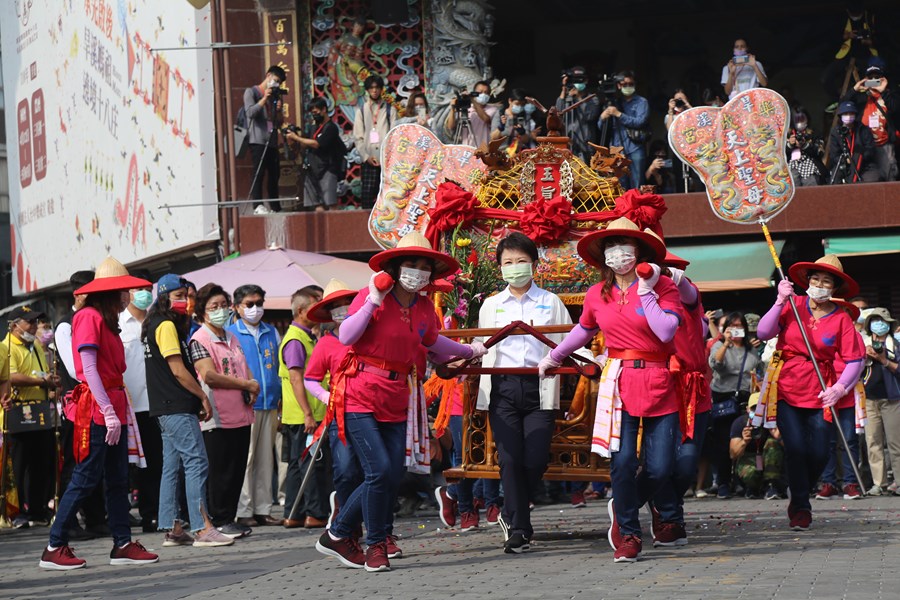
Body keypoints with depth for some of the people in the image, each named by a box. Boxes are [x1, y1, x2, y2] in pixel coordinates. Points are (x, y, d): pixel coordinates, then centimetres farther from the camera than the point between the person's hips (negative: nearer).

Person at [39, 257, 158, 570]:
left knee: (118, 480, 9)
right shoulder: (89, 316, -10)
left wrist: (124, 409, 9)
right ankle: (54, 548, -3)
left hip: (113, 408, 9)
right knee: (86, 478, -8)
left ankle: (123, 544, 12)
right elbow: (89, 369, -17)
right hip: (96, 408, -9)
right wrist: (109, 411, -21)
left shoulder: (107, 321, 18)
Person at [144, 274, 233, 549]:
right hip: (178, 408, -10)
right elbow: (178, 369, -16)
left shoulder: (156, 326, 19)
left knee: (174, 468, 10)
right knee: (197, 463, -13)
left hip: (168, 409, 10)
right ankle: (203, 529, -17)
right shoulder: (166, 326, -11)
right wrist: (203, 396, -9)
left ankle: (172, 529, 11)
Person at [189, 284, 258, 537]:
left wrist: (252, 387, -1)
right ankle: (220, 521, 2)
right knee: (221, 471, -5)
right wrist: (246, 384, -11)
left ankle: (230, 519, 16)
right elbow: (209, 376, -16)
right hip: (218, 418, -7)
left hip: (241, 414, 7)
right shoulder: (199, 340, -6)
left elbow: (245, 370, 22)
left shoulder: (232, 338, 18)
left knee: (238, 470, 8)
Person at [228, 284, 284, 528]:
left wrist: (280, 397, 11)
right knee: (244, 458, -6)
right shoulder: (230, 334, 0)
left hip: (270, 405, 5)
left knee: (266, 458, 8)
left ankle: (263, 509, 14)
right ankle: (243, 510, -3)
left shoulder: (272, 333, 15)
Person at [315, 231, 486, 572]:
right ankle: (376, 545, 3)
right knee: (380, 470, -15)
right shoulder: (372, 297, -8)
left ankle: (337, 536, 19)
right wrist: (374, 301, -23)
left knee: (393, 477, 4)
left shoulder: (424, 310, 11)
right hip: (360, 394, -7)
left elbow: (432, 342, 32)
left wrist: (468, 351, 39)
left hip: (395, 402, 7)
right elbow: (346, 337, -20)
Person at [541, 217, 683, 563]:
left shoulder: (662, 286, 0)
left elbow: (666, 331, -16)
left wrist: (646, 290, -10)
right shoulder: (597, 295, 10)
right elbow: (583, 330, 30)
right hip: (619, 383, 2)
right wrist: (554, 357, 40)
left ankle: (622, 512, 24)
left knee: (659, 468, -6)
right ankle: (628, 535, 5)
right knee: (622, 460, -13)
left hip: (658, 384, -1)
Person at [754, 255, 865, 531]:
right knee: (795, 448, -12)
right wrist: (780, 301, -17)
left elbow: (855, 361, -5)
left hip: (819, 392, 1)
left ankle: (798, 500, 25)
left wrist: (838, 389, -21)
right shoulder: (793, 305, 0)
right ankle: (801, 508, 5)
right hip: (786, 388, -1)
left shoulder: (841, 319, -1)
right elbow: (764, 333, -10)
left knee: (819, 454, -3)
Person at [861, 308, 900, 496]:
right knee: (873, 441, -2)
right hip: (869, 399, 2)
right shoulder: (863, 344, 14)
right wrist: (866, 357, -5)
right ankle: (879, 482, 1)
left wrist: (884, 360, -11)